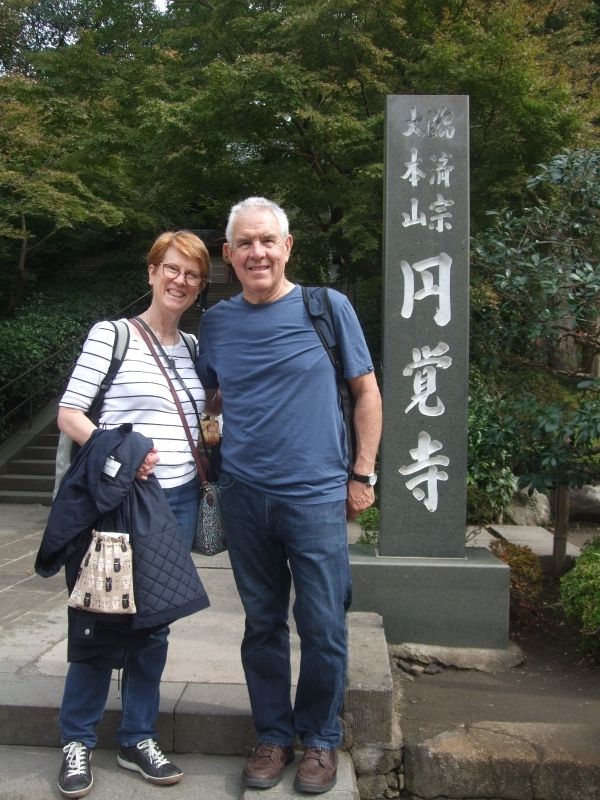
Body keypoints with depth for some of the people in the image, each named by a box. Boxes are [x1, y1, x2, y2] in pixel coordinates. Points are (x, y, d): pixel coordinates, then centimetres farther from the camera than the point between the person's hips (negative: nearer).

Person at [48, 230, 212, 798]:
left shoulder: (193, 347, 11)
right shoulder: (110, 335, -5)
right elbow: (68, 414, -7)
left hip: (179, 499, 5)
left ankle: (138, 739, 27)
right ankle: (77, 740, 23)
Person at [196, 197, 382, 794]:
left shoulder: (328, 308, -2)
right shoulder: (216, 324, 6)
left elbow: (366, 391, 3)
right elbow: (202, 400, 18)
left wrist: (363, 474, -1)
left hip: (317, 497, -2)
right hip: (244, 498, 3)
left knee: (322, 629, 5)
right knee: (263, 624, 13)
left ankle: (320, 739, 26)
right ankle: (273, 735, 31)